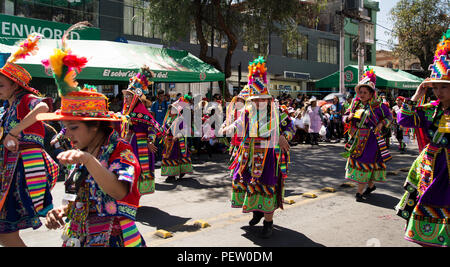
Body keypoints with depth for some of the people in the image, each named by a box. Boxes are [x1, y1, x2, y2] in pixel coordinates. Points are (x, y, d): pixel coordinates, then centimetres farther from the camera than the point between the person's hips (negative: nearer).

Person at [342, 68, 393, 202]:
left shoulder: (377, 106, -5)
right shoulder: (355, 104, 6)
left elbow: (389, 116, 6)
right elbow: (344, 117, 13)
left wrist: (381, 124, -12)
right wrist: (349, 117, -10)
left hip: (370, 139, -5)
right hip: (356, 139, 5)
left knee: (365, 162, -6)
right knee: (356, 160, 12)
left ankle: (359, 192, 0)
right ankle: (371, 185, 33)